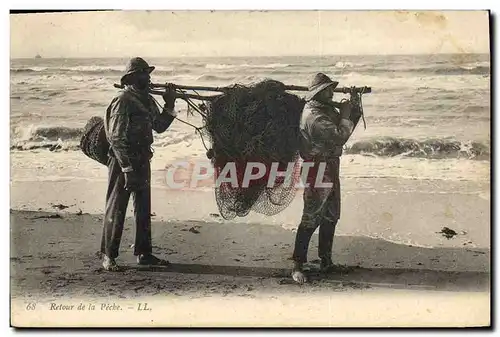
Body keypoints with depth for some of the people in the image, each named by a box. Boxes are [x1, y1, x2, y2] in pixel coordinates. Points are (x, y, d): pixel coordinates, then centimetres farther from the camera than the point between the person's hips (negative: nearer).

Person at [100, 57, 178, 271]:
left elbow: (159, 126, 18)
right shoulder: (123, 101, -14)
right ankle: (108, 256, 7)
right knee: (116, 209, -1)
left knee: (144, 208, 13)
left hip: (142, 160, 8)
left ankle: (143, 253, 23)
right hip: (123, 160, -8)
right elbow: (116, 137, -18)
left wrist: (170, 105, 5)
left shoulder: (147, 100, 11)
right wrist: (127, 167, -22)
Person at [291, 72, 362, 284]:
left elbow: (344, 128, 20)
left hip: (331, 168, 10)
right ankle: (297, 266, -3)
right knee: (311, 219, -8)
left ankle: (326, 260, 25)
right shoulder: (314, 116, -20)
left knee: (331, 217, 15)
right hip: (317, 170, -10)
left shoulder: (328, 109, 12)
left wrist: (352, 109, 5)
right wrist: (345, 114, -13)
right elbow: (339, 137, -26)